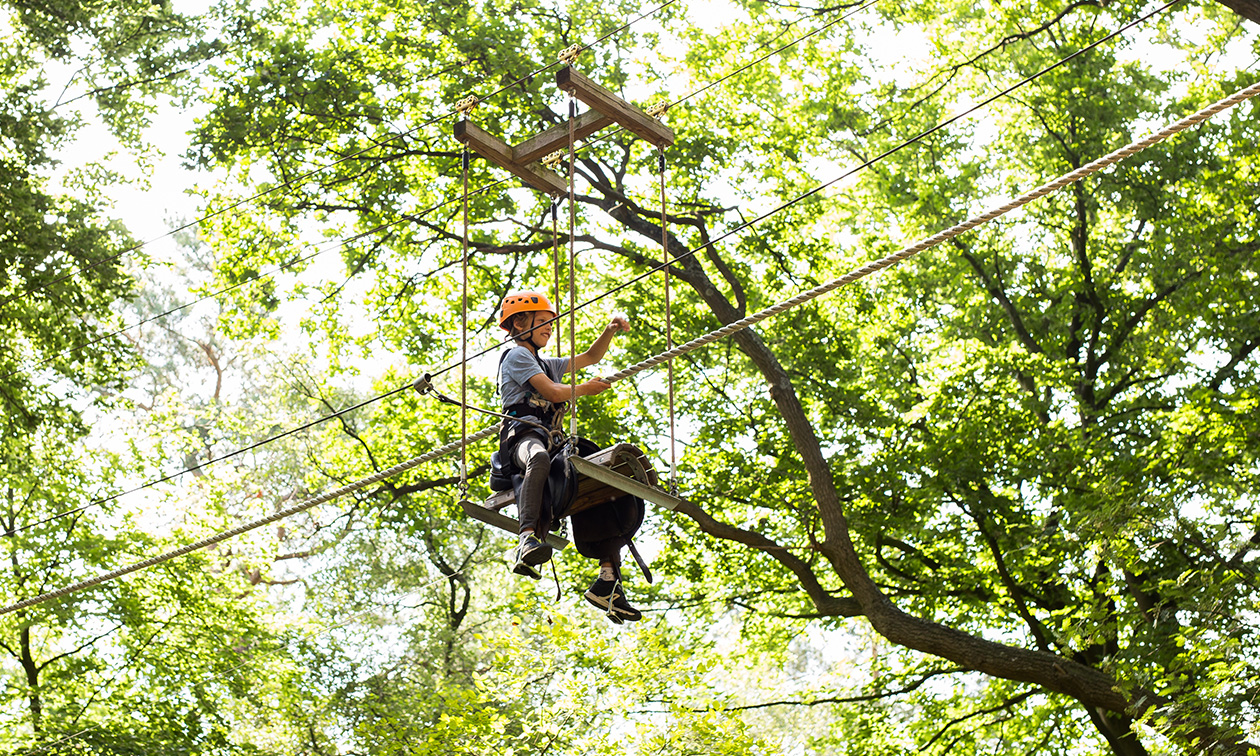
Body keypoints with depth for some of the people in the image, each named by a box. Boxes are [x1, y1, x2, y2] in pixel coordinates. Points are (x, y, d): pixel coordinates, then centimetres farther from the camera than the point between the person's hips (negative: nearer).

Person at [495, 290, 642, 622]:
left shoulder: (546, 364, 33)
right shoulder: (517, 355, 7)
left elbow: (589, 358, 42)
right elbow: (551, 392, -5)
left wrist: (610, 331, 25)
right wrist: (586, 389, 11)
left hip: (550, 439, 9)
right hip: (523, 433, -9)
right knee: (539, 458, -47)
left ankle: (607, 583, -8)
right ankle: (527, 541, -63)